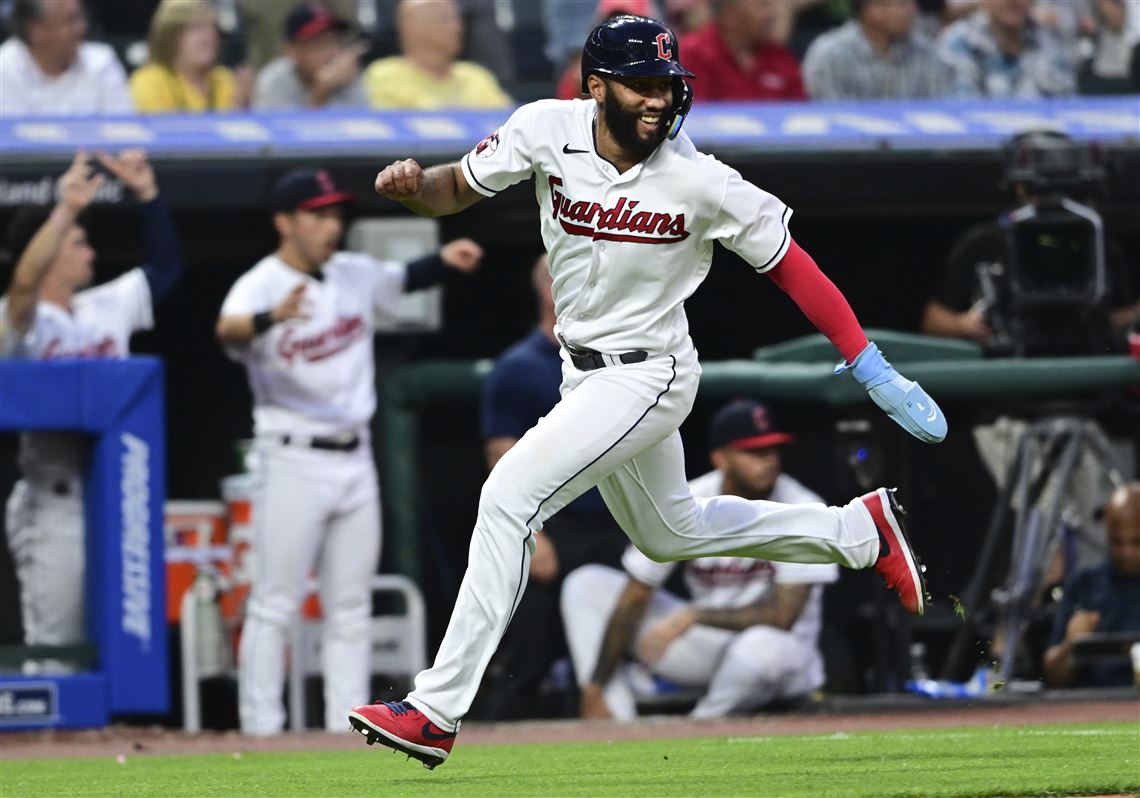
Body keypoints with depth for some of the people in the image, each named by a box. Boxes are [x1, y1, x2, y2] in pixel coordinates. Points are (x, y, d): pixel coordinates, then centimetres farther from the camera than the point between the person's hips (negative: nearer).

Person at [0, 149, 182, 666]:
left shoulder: (106, 308, 14)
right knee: (55, 641, -8)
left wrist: (147, 194, 10)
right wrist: (66, 210, -38)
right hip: (55, 502, -7)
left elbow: (165, 267, 21)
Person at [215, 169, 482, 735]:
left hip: (355, 460, 7)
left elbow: (402, 281, 27)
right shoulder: (260, 286, -14)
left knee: (351, 610, 9)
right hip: (293, 460, -7)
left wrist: (445, 261, 6)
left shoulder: (356, 275, 7)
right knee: (275, 605, -6)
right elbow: (229, 330, -34)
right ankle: (261, 734, -4)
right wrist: (274, 317, -56)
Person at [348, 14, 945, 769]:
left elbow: (792, 267, -14)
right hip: (586, 370, 7)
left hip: (649, 376, -7)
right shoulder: (550, 129, -12)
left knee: (509, 497, -19)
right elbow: (455, 189, -2)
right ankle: (859, 530, 42)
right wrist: (412, 184, -28)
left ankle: (438, 708, -17)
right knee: (669, 532, 25)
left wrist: (878, 374, -16)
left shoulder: (700, 183, -22)